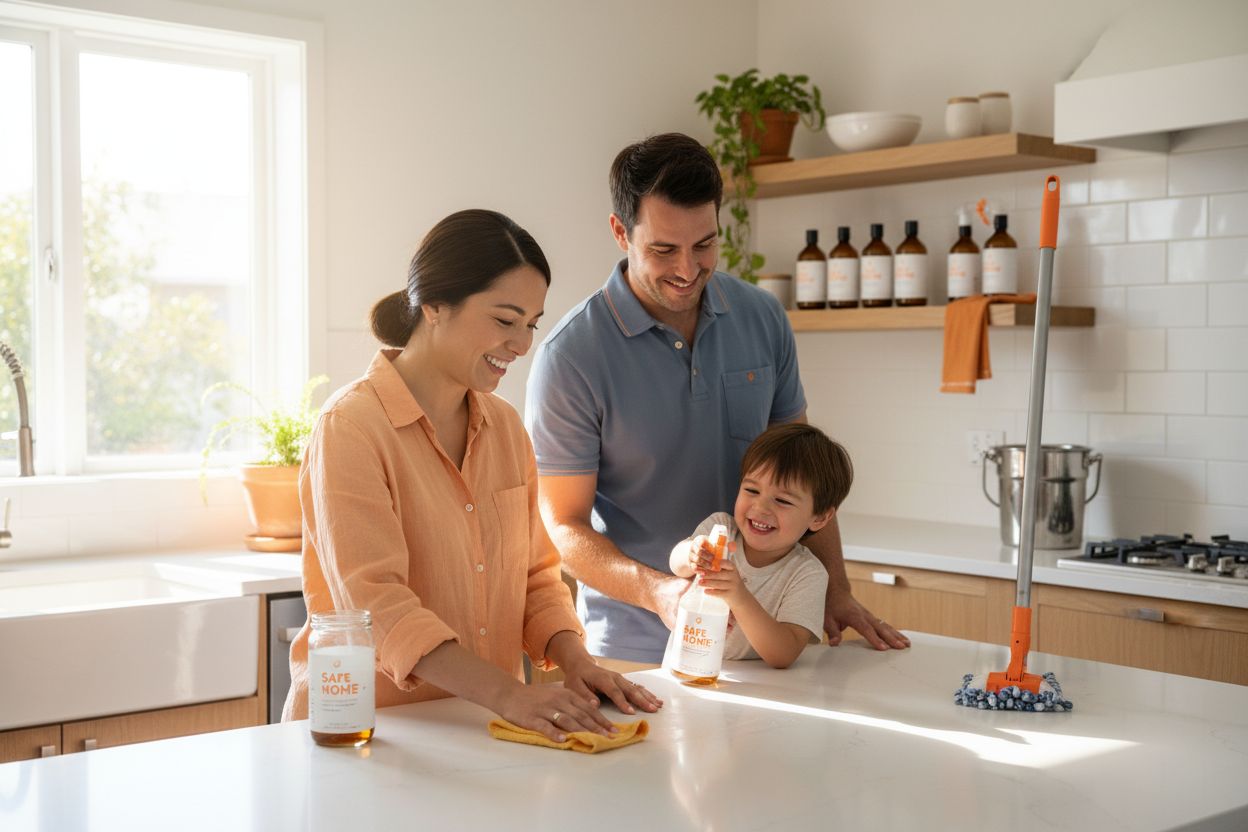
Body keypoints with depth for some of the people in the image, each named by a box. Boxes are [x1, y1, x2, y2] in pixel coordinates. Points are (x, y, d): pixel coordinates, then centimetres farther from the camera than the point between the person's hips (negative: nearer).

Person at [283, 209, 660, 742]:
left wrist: (575, 662, -4)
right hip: (368, 726, -5)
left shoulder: (504, 427, 13)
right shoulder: (351, 427, -10)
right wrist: (507, 694, -28)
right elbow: (375, 603, -19)